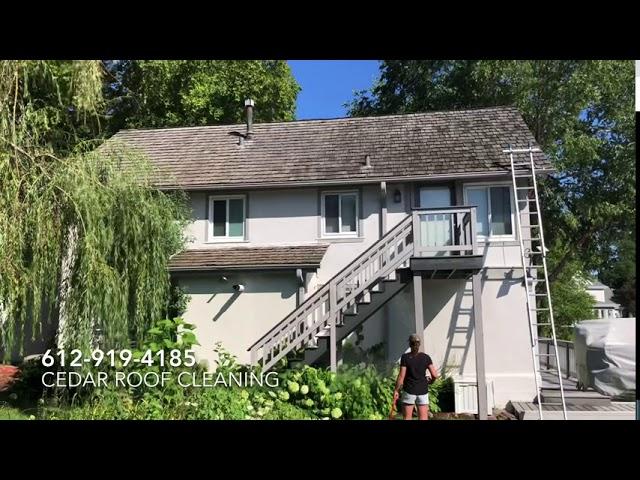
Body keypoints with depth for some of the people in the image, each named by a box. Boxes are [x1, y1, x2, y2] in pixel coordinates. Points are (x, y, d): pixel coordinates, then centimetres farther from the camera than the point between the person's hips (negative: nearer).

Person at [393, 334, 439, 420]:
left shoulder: (405, 357, -9)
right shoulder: (426, 357, -2)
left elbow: (401, 376, -11)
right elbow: (435, 375, -5)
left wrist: (396, 390, -1)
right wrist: (430, 381, 16)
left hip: (409, 391, -2)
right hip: (423, 390, 2)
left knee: (407, 418, 9)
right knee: (423, 418, 6)